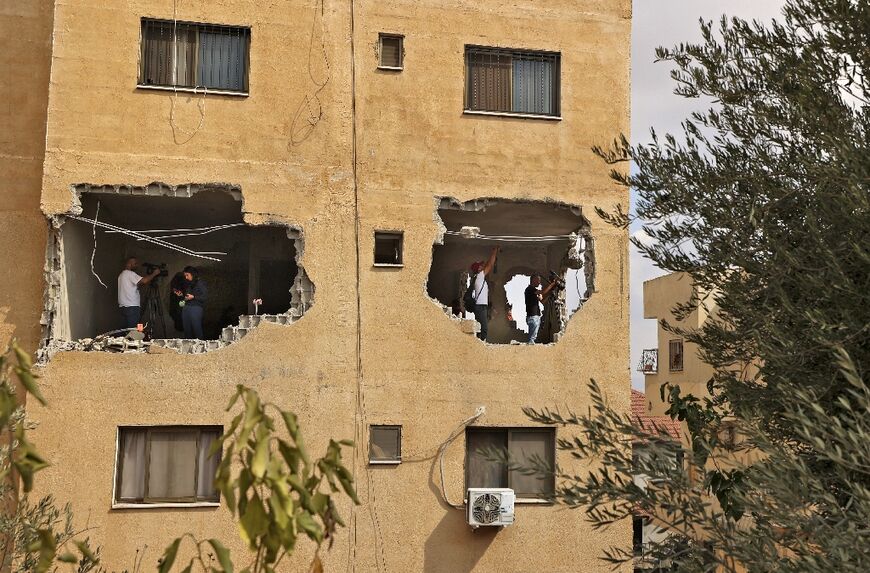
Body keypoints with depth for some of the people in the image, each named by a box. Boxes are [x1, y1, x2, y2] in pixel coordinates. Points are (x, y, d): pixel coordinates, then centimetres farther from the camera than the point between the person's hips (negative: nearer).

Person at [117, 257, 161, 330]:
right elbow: (144, 281, -21)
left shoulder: (121, 275, 21)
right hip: (132, 307, -10)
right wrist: (154, 274, -8)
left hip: (123, 306, 10)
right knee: (133, 330, -11)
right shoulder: (129, 273, -11)